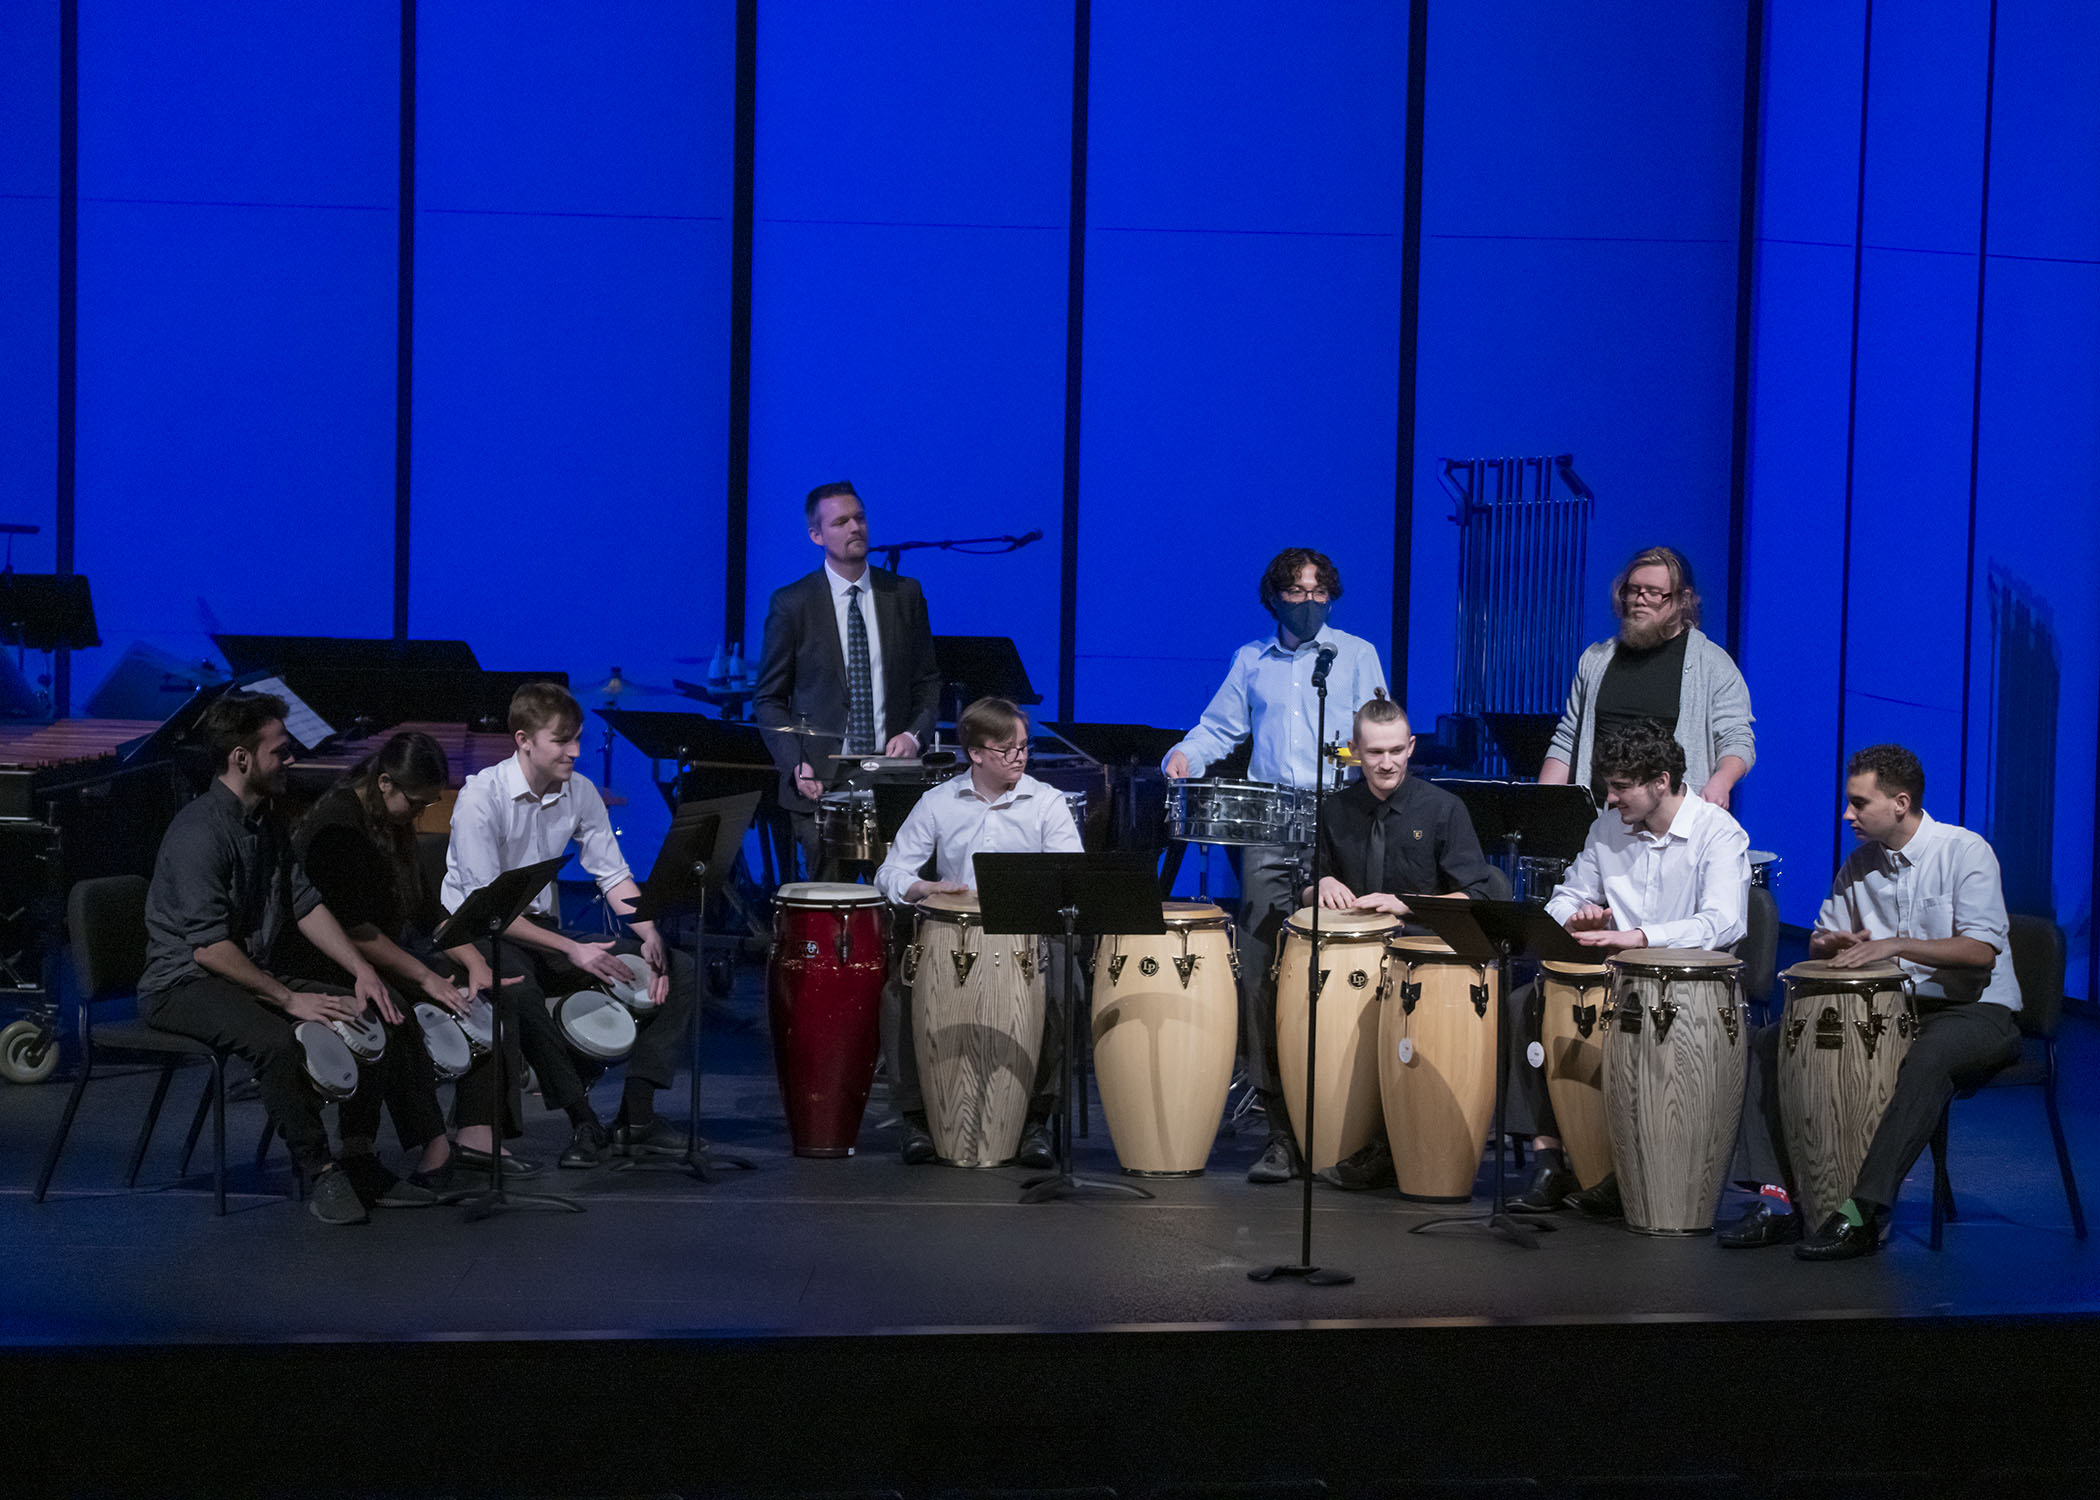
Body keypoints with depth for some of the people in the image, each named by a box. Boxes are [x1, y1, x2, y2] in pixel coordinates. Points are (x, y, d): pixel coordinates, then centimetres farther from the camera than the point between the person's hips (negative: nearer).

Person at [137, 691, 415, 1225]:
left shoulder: (268, 819, 9)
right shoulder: (199, 834, -21)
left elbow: (305, 905, 11)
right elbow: (210, 948, -25)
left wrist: (362, 971, -1)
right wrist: (290, 999, -24)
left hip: (252, 974, 9)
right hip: (183, 983, -9)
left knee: (369, 1014, -6)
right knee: (274, 1037, -36)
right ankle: (319, 1172, -23)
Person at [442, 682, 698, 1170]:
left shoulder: (580, 792, 0)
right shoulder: (482, 796, -19)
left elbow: (614, 876, 3)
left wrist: (651, 937, -17)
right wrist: (571, 950, -29)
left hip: (544, 928, 7)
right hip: (477, 935, -7)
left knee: (677, 970, -7)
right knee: (518, 988, -42)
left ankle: (636, 1115, -11)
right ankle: (584, 1120, -29)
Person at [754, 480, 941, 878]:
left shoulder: (904, 595, 8)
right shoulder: (791, 604, 1)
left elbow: (928, 681, 15)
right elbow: (769, 698, 4)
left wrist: (915, 733, -5)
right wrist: (796, 764, -9)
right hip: (820, 783, -1)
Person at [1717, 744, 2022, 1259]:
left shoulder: (1964, 851, -11)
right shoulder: (1859, 864, 8)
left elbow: (1983, 949, -21)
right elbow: (1820, 940, 17)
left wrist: (1895, 945, -30)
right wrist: (1833, 942, -8)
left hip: (1975, 1010, -7)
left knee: (1927, 1059, -41)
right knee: (1769, 1041, -7)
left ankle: (1863, 1213, -42)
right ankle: (1775, 1196, -16)